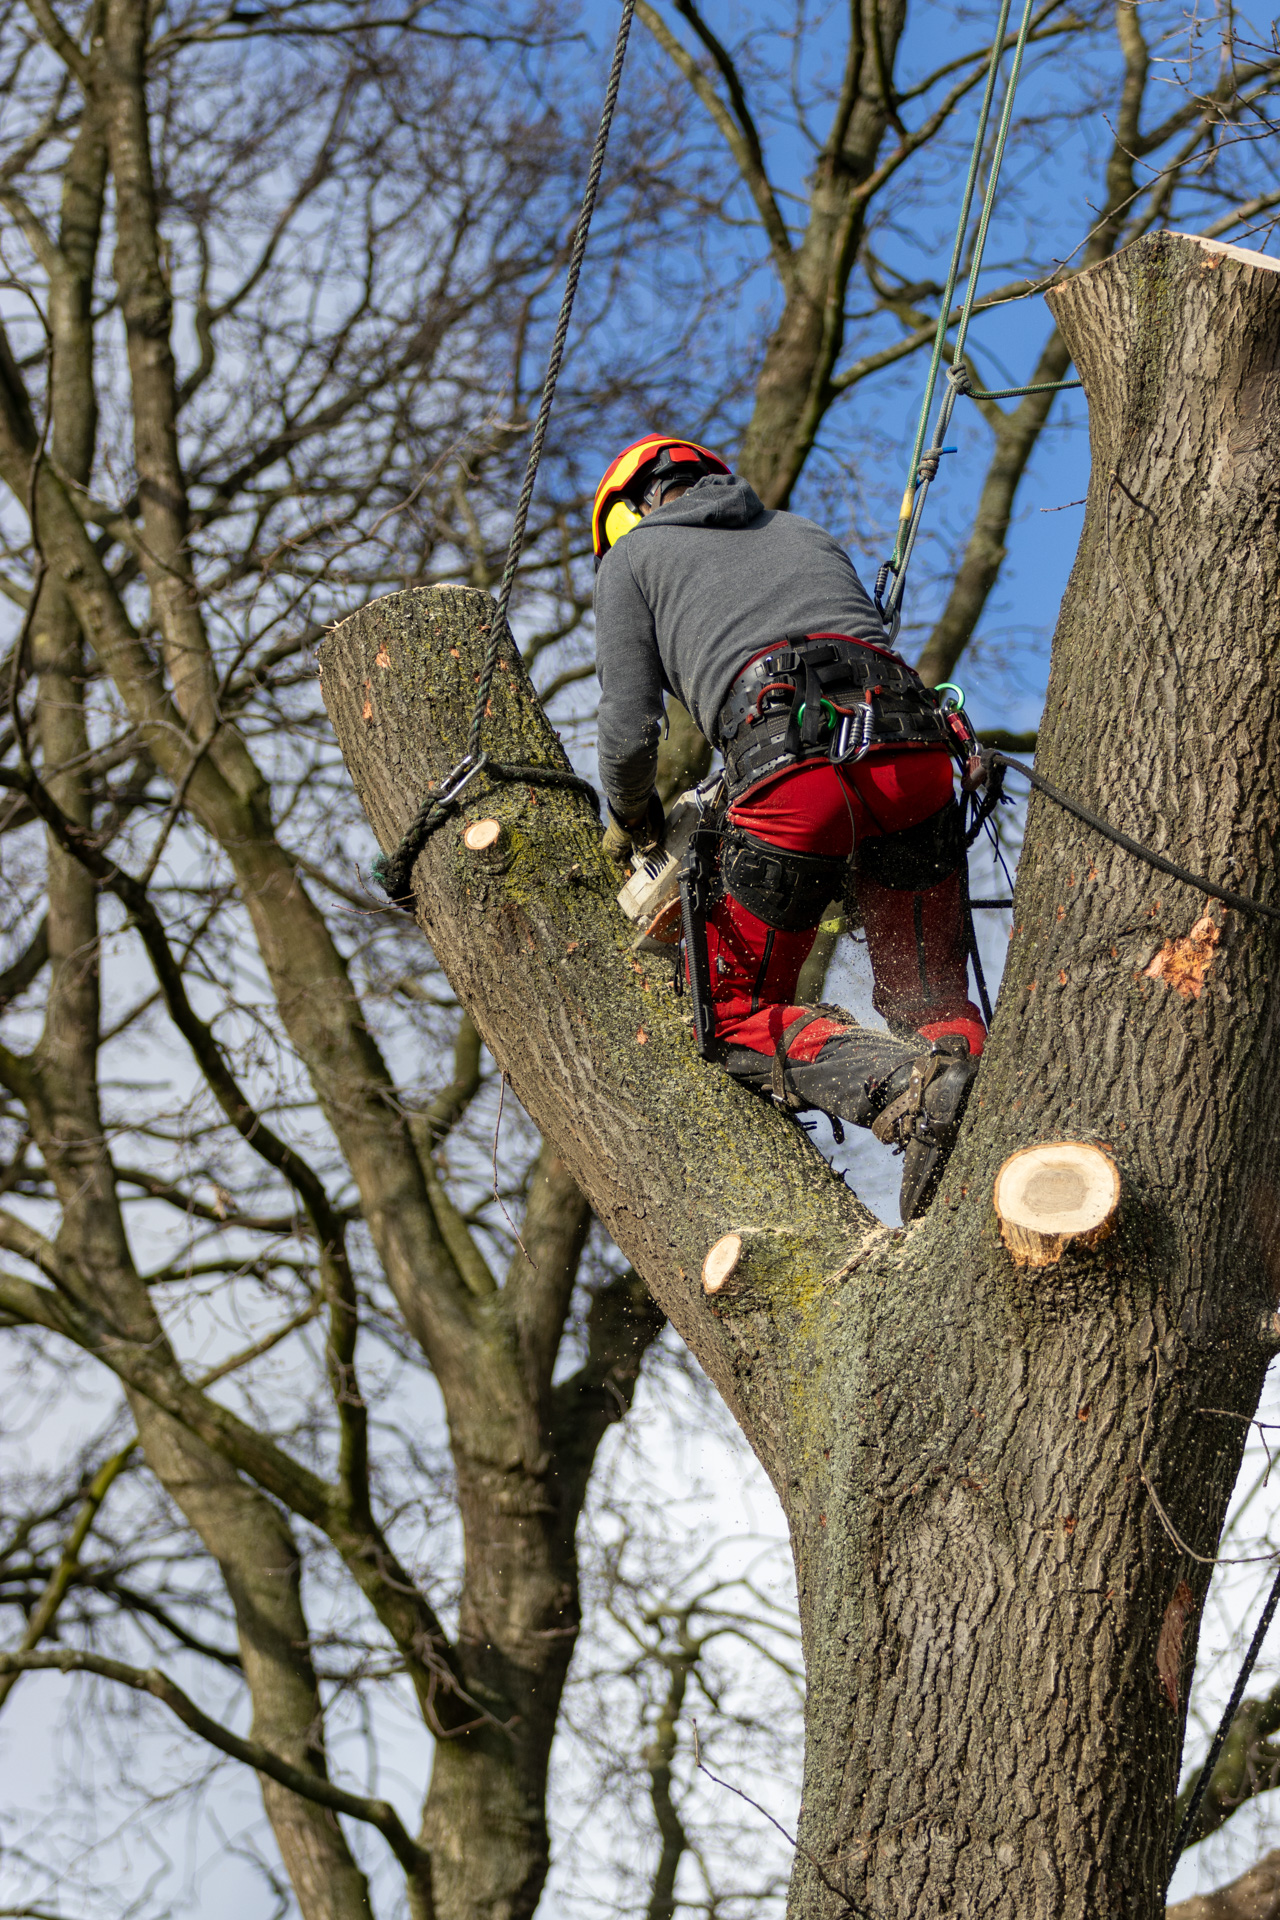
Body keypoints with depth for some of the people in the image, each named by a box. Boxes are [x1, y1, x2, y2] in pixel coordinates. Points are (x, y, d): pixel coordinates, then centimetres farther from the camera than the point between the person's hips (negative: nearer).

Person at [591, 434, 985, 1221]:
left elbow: (630, 729, 14)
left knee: (744, 1016, 10)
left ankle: (906, 1094, -16)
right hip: (914, 751, 4)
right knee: (933, 1006, 14)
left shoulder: (633, 555, 24)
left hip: (792, 760, -4)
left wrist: (631, 823, 34)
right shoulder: (806, 534, 38)